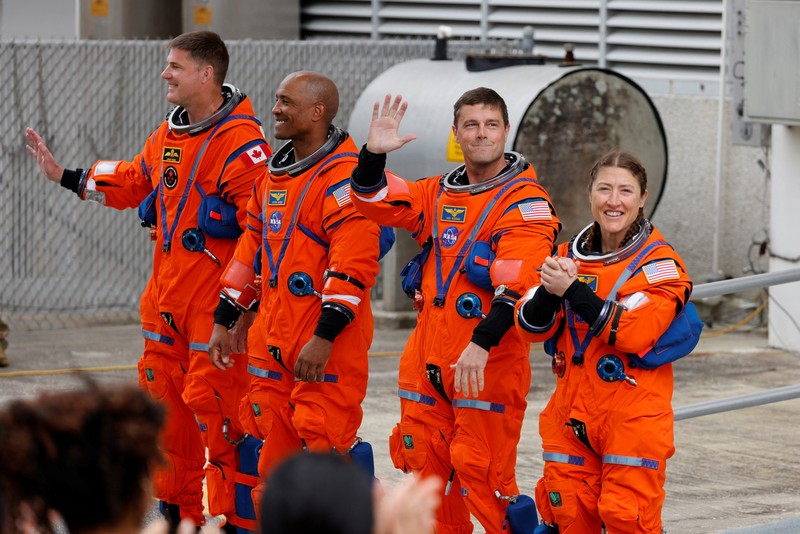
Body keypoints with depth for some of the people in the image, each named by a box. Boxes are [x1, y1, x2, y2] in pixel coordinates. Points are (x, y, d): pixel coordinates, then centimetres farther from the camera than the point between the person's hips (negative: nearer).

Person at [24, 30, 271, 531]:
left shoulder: (242, 141, -17)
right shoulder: (168, 135, 12)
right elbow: (133, 181, 29)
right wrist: (64, 176, 29)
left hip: (216, 299, -9)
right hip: (166, 292, 9)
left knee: (211, 399, -10)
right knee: (164, 390, 14)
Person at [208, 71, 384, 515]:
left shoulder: (344, 176, -14)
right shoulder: (273, 175, 15)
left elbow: (353, 264, -21)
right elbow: (252, 249, 23)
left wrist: (324, 337, -24)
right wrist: (224, 321, 20)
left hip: (327, 345, -8)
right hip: (272, 338, 9)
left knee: (324, 449, -8)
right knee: (275, 453, 11)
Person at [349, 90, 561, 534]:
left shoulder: (525, 202, -9)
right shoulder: (439, 193, 14)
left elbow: (514, 286, -19)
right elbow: (374, 201, 12)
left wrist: (481, 345, -30)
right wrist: (373, 155, -7)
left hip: (487, 363, -7)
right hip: (428, 359, 7)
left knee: (480, 470, -9)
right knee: (424, 462, 12)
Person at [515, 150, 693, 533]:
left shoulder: (659, 262, -6)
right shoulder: (570, 256, 10)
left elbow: (635, 332, -20)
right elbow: (531, 327, 4)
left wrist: (573, 290, -24)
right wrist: (549, 291, -17)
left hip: (633, 418, -5)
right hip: (572, 414, 5)